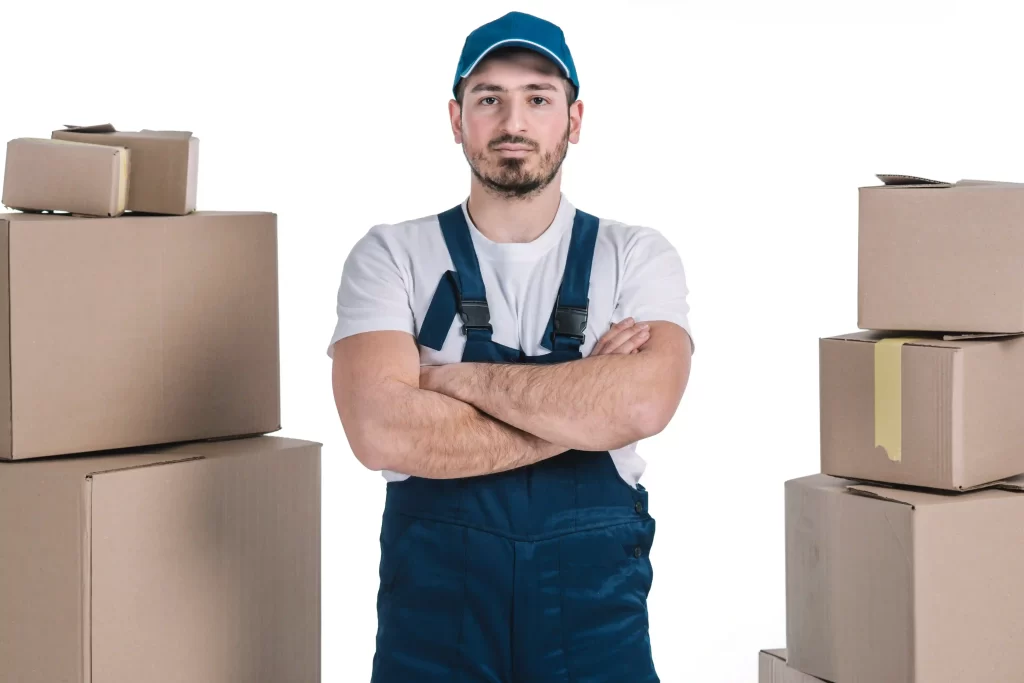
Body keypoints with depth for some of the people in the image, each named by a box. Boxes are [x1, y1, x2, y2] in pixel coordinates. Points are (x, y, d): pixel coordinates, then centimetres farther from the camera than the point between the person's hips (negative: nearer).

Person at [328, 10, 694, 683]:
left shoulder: (636, 256, 1)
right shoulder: (391, 256, -1)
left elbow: (643, 403, -19)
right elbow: (381, 431, -17)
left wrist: (454, 376, -14)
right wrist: (579, 414, -14)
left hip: (594, 597, 1)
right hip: (434, 594, 0)